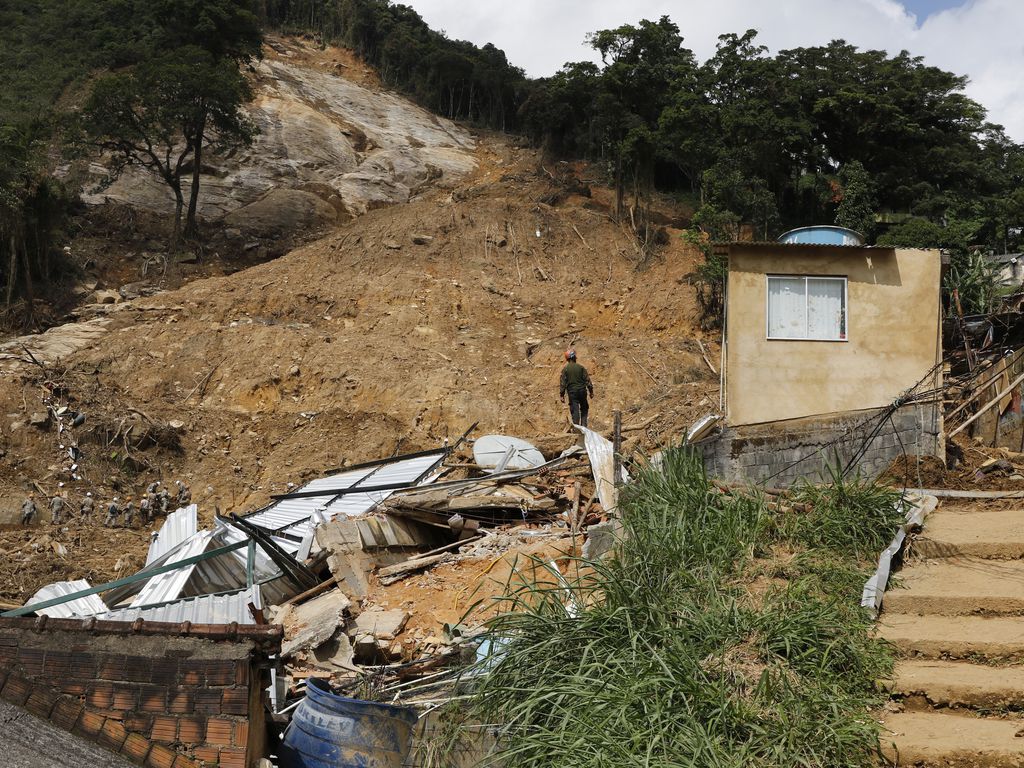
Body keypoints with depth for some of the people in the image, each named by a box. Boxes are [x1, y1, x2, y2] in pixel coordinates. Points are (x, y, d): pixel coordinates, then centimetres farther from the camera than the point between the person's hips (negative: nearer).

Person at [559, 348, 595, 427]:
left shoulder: (565, 369, -2)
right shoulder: (581, 367, 0)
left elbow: (562, 383, -3)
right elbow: (587, 380, 0)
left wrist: (562, 395, 1)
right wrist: (591, 391, 6)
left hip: (572, 393, -1)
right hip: (582, 390, 1)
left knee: (575, 411, 0)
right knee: (584, 409, 16)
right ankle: (584, 425, 6)